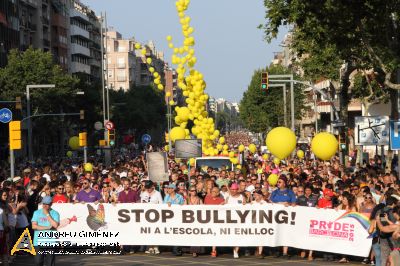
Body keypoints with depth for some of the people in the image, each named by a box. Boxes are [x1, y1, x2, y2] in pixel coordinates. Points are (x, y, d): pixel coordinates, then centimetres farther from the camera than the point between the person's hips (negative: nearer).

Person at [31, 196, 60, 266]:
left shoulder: (55, 213, 6)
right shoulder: (37, 213, 10)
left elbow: (55, 225, -11)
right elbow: (34, 226, -2)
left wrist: (47, 214, -5)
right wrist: (47, 227, -9)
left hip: (50, 242, -1)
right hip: (38, 242, 1)